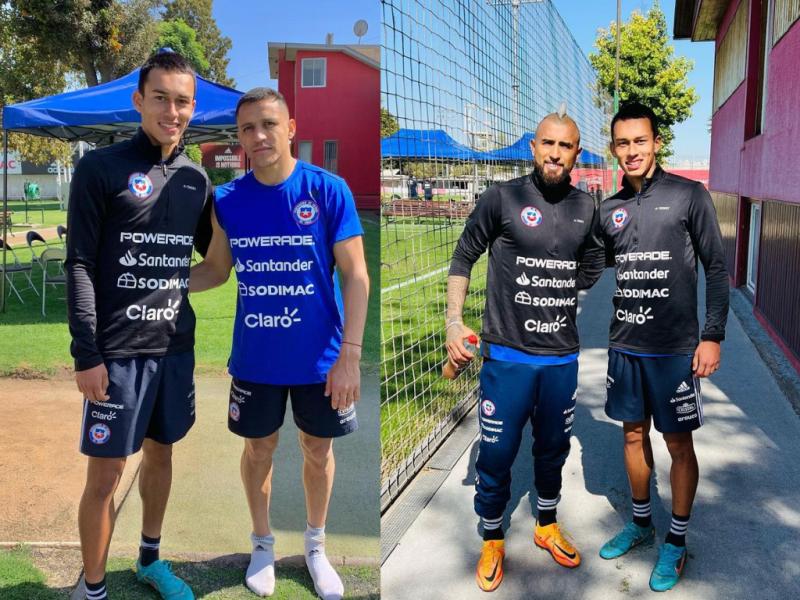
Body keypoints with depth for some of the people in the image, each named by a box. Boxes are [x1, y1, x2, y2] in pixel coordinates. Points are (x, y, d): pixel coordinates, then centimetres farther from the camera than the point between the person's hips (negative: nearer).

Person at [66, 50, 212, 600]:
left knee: (161, 452, 17)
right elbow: (80, 265, -9)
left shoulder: (196, 179, 7)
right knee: (105, 476, 2)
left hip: (176, 345, 5)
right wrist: (87, 354, -13)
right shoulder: (101, 168, -7)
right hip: (117, 350, -5)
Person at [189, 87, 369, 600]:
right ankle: (263, 544, 41)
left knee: (318, 451, 15)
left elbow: (356, 276, -11)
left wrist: (349, 356, -16)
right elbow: (216, 270, 7)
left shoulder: (329, 190, -13)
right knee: (259, 448, 17)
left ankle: (316, 545, 39)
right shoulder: (228, 200, -5)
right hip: (255, 358, 2)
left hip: (320, 357, -1)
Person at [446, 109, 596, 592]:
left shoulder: (586, 208, 4)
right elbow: (464, 257, -1)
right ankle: (493, 541, 29)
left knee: (553, 448, 18)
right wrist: (454, 322, -10)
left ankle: (547, 526, 42)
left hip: (563, 357, 4)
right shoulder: (502, 198, -8)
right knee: (497, 452, 6)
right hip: (508, 355, -3)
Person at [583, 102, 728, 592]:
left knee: (678, 443, 7)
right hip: (625, 346, 4)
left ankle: (677, 541, 24)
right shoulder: (609, 211, 6)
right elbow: (589, 271, 15)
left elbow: (717, 269, -5)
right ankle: (641, 524, 35)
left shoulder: (689, 195, -6)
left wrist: (713, 336, -9)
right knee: (634, 434, 16)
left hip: (675, 349, -4)